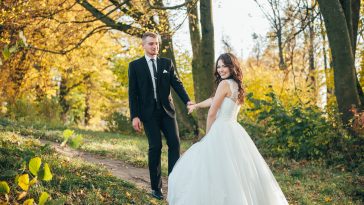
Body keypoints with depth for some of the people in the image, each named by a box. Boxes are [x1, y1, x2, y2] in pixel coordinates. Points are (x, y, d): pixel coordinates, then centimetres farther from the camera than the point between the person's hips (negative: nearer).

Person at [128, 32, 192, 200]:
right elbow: (133, 93, -1)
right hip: (149, 112, -3)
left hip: (167, 110, 3)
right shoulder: (135, 65, 2)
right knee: (155, 147, -4)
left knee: (174, 143, -5)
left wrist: (187, 101, -14)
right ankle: (156, 187, 8)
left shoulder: (167, 63, 9)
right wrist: (134, 116, -8)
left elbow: (177, 84, 3)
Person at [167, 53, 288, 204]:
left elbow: (212, 113, -9)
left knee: (218, 170, -2)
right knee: (237, 169, 11)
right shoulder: (237, 85, 14)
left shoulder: (225, 84, -10)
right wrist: (196, 105, 39)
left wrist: (208, 135, 2)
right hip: (234, 131, 9)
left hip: (222, 132, -9)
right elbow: (214, 99, 26)